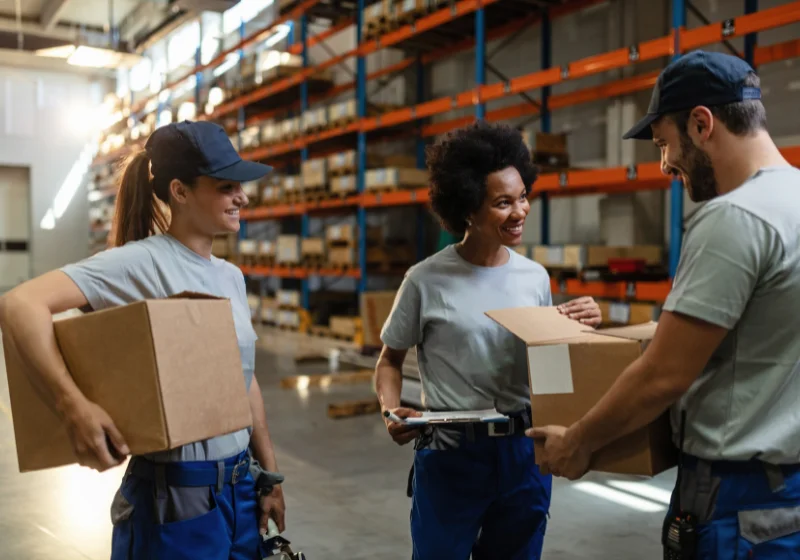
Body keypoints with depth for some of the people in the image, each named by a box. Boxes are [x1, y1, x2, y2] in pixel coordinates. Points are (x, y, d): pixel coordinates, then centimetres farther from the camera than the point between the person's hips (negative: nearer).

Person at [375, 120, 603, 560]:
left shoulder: (536, 277, 3)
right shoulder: (427, 281, -10)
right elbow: (390, 361, 1)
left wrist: (577, 331, -6)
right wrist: (391, 410, -17)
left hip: (524, 454, 4)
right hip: (449, 456, -4)